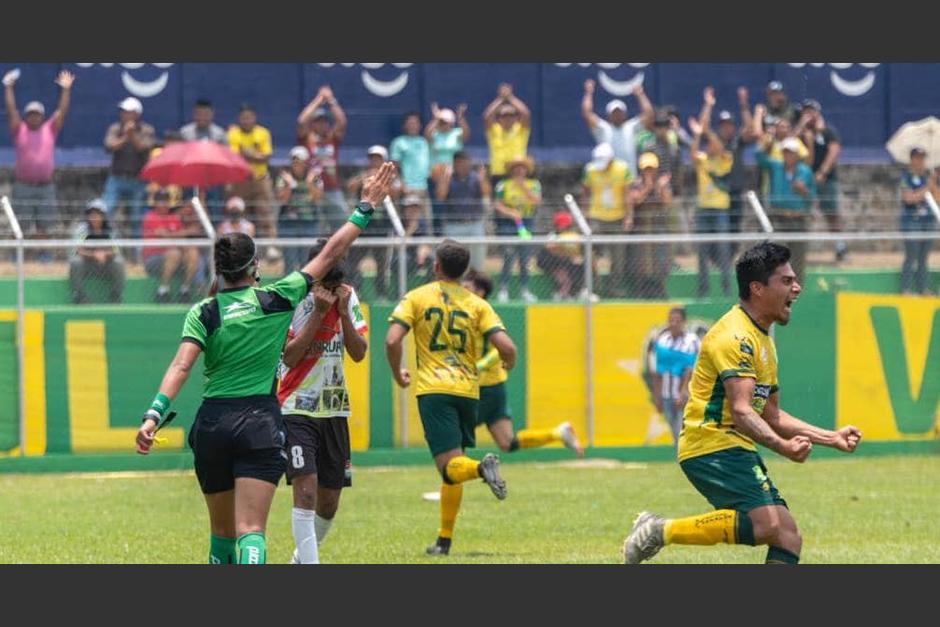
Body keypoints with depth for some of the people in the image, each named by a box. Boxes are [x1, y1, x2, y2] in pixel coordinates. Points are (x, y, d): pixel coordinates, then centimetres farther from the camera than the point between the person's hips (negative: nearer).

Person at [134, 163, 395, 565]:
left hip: (212, 425, 2)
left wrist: (154, 415, -20)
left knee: (221, 530, 18)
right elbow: (330, 254, 7)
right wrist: (366, 208, 14)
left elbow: (180, 367, -13)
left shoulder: (203, 314, 1)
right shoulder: (277, 299, 0)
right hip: (261, 422, -2)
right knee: (251, 531, -12)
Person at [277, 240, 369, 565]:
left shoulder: (348, 296, 2)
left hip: (334, 409, 5)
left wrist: (343, 312, -15)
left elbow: (359, 353, -2)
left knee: (328, 502, 9)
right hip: (296, 409, -5)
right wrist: (318, 312, -22)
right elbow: (290, 357, -18)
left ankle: (301, 558, 34)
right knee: (306, 488, -20)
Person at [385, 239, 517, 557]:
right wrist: (509, 364, 21)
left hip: (433, 390, -3)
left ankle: (482, 468, -43)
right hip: (468, 391, 3)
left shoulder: (416, 298, 4)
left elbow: (392, 341, -9)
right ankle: (444, 540, 16)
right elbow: (507, 347, -3)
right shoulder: (476, 304, 8)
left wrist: (398, 374, 10)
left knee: (450, 467, -9)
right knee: (453, 466, 16)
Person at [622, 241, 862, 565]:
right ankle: (663, 530, -18)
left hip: (736, 450, 10)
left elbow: (771, 415, 26)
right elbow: (740, 411, -24)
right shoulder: (734, 336, -13)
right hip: (712, 448, -10)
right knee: (768, 523, -27)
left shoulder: (762, 340, 20)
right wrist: (782, 446, -38)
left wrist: (832, 438, 21)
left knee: (788, 538, 1)